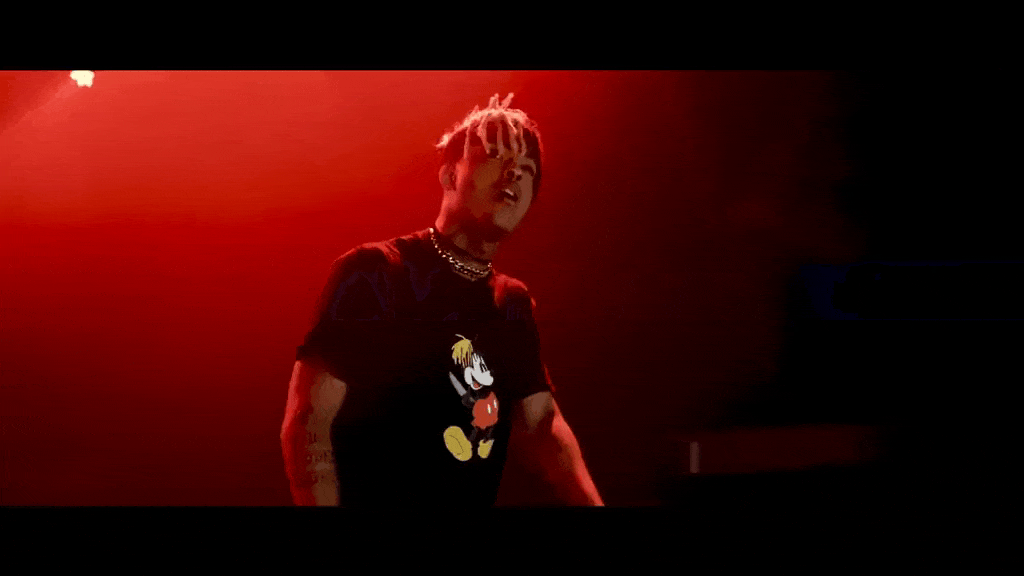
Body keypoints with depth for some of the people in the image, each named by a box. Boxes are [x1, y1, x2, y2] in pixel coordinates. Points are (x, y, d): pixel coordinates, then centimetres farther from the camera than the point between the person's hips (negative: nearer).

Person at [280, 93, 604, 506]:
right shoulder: (374, 274, -13)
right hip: (369, 499, -7)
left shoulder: (514, 303, 7)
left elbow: (540, 422, 6)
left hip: (474, 501, 7)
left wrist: (591, 502, -10)